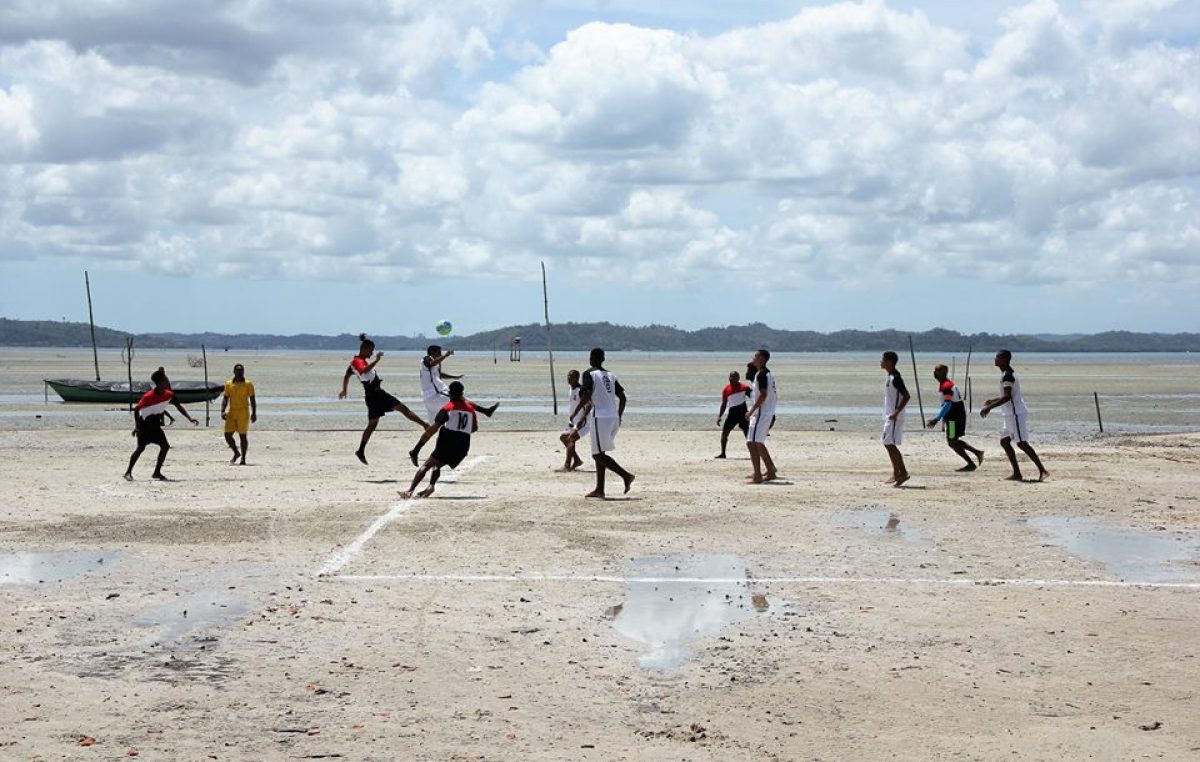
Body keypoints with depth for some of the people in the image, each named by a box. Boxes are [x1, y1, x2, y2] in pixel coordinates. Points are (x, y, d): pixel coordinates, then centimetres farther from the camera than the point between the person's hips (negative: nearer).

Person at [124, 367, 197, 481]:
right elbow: (136, 409, -18)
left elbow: (178, 406, 6)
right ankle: (128, 472, 2)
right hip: (144, 425, -6)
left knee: (165, 446, -3)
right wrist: (136, 426, -21)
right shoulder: (148, 396, -25)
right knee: (141, 448, -9)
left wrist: (190, 419, -1)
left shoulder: (169, 395, -6)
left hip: (155, 426, 6)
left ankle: (157, 472, 6)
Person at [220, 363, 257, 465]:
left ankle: (243, 459, 6)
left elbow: (252, 400, 0)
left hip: (243, 413, -3)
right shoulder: (228, 384, 8)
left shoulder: (248, 384, 0)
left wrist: (254, 413, -8)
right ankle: (236, 453, 20)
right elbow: (225, 398, 10)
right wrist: (223, 411, -2)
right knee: (227, 434, -2)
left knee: (243, 436, -1)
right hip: (231, 412, 3)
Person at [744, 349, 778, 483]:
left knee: (752, 443, -11)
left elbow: (763, 395, -22)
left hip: (760, 413, -10)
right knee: (758, 444, 18)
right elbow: (775, 395, 20)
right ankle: (771, 472, 22)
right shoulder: (769, 374, 16)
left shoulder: (761, 374, -14)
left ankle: (757, 476, -14)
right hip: (769, 413, 10)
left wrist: (751, 411, -20)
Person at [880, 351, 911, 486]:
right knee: (889, 444, 10)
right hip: (889, 416, 10)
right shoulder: (890, 377, 14)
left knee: (889, 444, -11)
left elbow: (906, 395, -22)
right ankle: (896, 473, 14)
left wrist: (896, 412, -24)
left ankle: (902, 472, -8)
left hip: (894, 417, -10)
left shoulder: (895, 378, -17)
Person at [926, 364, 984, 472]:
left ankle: (971, 464, 3)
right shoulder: (946, 384, 13)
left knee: (952, 442, -2)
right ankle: (977, 452, 21)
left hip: (955, 417, -10)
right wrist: (936, 418, 22)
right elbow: (945, 404, 21)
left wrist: (936, 419, -30)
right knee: (953, 441, 18)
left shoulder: (946, 386, -18)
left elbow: (947, 405, -27)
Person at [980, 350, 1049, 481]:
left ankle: (1042, 471, -11)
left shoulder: (1007, 375, -15)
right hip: (1011, 415, 10)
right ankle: (1017, 474, 7)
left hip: (1017, 414, -10)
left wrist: (989, 407, -22)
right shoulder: (1007, 374, 16)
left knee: (1022, 443, -11)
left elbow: (1007, 397, -24)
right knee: (1004, 441, 9)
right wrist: (992, 401, 22)